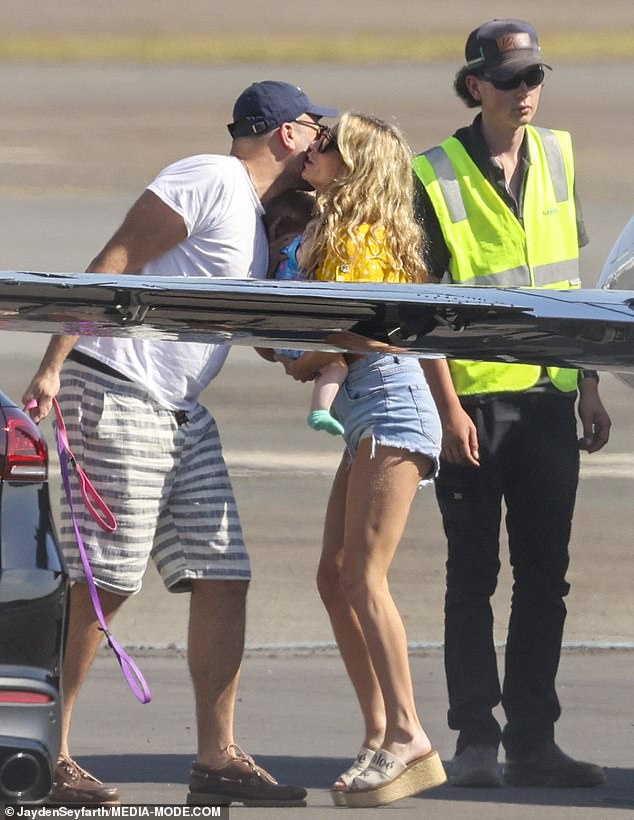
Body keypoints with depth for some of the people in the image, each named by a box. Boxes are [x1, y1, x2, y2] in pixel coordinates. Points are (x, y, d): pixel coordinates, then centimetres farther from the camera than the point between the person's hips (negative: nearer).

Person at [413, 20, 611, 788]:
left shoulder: (556, 157, 9)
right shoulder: (436, 176, -7)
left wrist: (589, 388, 13)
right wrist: (447, 407, -13)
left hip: (548, 398, 5)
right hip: (477, 400, -5)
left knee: (544, 575, 6)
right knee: (474, 575, 1)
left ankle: (532, 740, 11)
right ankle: (476, 739, 5)